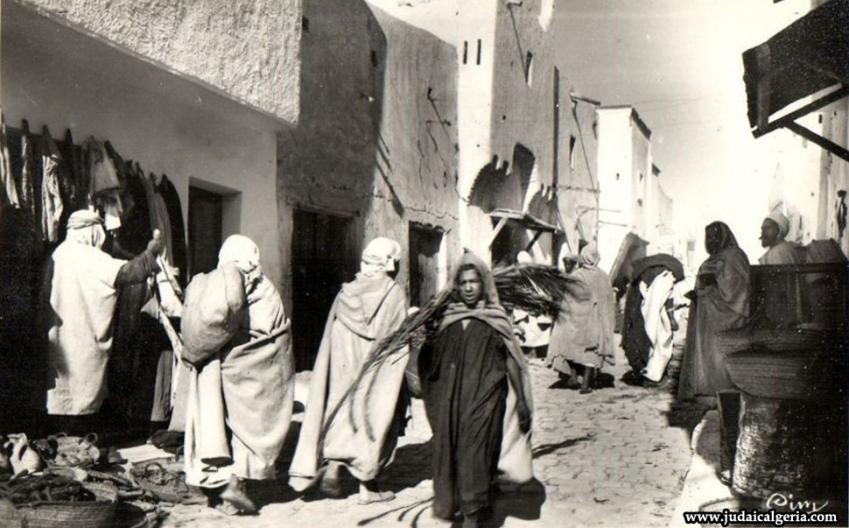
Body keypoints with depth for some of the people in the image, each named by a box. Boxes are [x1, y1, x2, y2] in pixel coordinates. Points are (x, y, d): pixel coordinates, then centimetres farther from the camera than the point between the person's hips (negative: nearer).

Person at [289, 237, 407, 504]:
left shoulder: (346, 292, 5)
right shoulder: (395, 294, -6)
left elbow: (330, 338, 7)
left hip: (343, 368, 3)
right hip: (375, 370, -3)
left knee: (340, 413, 12)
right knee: (373, 419, 6)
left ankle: (331, 468, -6)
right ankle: (368, 484, 9)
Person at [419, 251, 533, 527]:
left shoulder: (495, 320, 0)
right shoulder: (448, 319, 9)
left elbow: (511, 361, 0)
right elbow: (431, 359, 16)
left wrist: (522, 403, -3)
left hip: (484, 395, -4)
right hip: (451, 397, 4)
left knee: (474, 450, -8)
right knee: (447, 448, 6)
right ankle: (447, 502, 23)